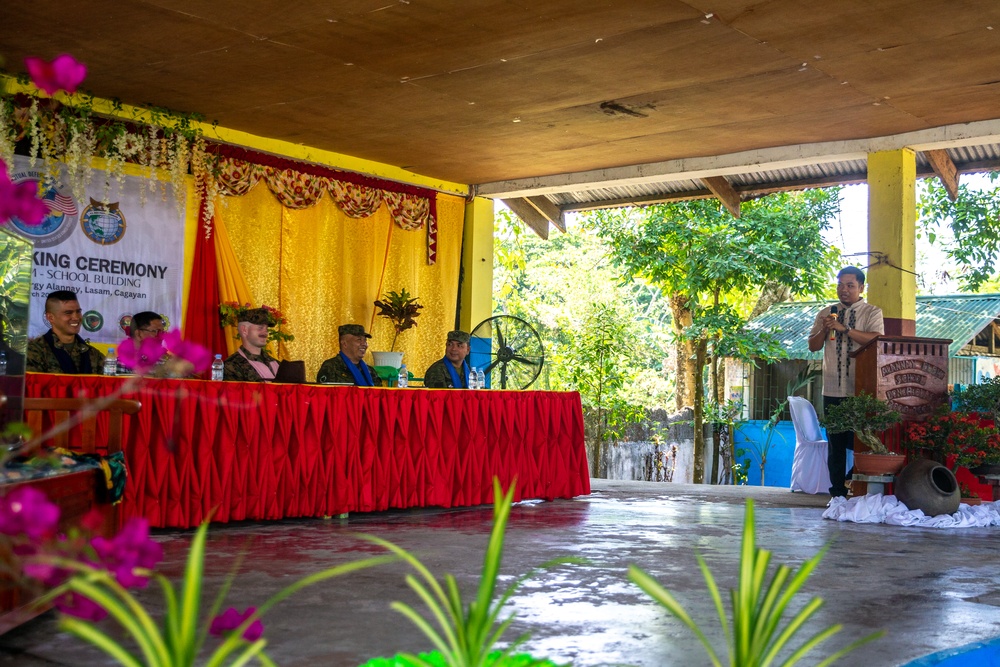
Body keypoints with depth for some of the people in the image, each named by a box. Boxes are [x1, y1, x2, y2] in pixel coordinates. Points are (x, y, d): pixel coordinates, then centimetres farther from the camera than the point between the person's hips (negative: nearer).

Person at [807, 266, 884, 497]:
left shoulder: (872, 312, 3)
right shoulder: (826, 314, 15)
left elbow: (876, 339, -14)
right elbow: (813, 346, 13)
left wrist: (844, 329, -21)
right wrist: (824, 330, -7)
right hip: (833, 390, 4)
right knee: (835, 444, 6)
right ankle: (838, 491, 11)